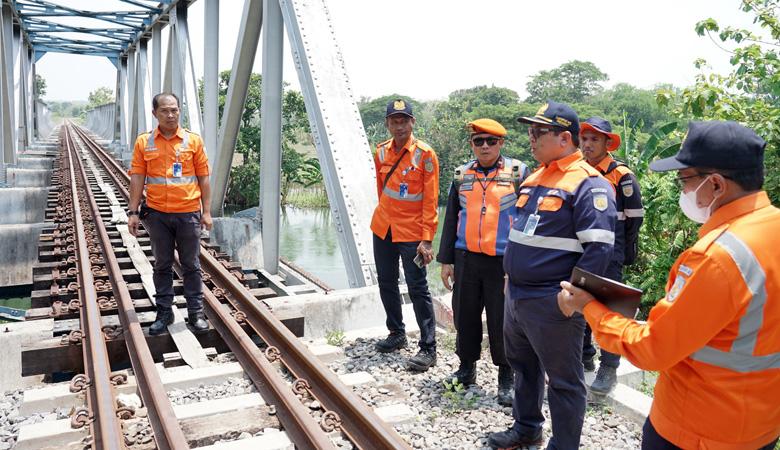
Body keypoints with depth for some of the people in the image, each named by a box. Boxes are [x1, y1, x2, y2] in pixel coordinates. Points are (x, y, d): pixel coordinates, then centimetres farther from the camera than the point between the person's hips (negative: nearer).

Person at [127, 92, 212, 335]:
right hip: (157, 214, 1)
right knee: (162, 265, 11)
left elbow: (203, 178, 2)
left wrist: (206, 211, -1)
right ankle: (164, 312, 23)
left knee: (191, 265, 7)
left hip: (188, 213, -1)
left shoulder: (193, 140, 0)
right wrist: (133, 212, -1)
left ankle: (196, 313, 17)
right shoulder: (144, 142, 3)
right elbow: (137, 179, 4)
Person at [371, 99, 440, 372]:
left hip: (411, 232, -6)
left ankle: (428, 348, 5)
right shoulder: (381, 152, 4)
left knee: (417, 289, -3)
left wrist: (427, 239, -17)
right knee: (386, 284, 15)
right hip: (383, 228, 6)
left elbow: (430, 201, -13)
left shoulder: (425, 155, -11)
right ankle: (397, 334, 32)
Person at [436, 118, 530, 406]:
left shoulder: (517, 172, 0)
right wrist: (446, 260, 9)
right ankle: (467, 368, 31)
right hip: (466, 260, 4)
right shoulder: (461, 175, 10)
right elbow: (451, 219, 13)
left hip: (503, 261, -3)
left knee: (501, 320, 4)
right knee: (465, 316, 12)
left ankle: (506, 377, 22)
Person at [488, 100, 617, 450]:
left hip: (551, 303, -9)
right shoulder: (534, 178, 12)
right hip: (516, 295, 9)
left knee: (563, 380, 8)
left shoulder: (588, 184, -15)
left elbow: (599, 248, -21)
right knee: (522, 366, 24)